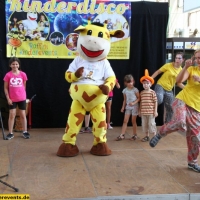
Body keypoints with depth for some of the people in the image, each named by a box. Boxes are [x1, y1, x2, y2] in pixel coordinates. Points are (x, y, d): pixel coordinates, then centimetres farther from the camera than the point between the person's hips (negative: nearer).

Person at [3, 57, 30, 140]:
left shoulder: (23, 74, -3)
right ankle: (10, 133, 12)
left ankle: (25, 132, 19)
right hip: (12, 99, -1)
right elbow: (6, 88, -3)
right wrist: (8, 98, -8)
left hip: (22, 98, 1)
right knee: (12, 115, 3)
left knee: (23, 115, 9)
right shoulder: (8, 75, -7)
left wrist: (22, 94, 7)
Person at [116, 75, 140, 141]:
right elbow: (125, 99, 10)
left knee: (133, 121, 3)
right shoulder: (125, 90, 3)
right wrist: (123, 107, 5)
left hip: (134, 107, -4)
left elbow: (138, 98, -7)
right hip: (128, 107, 4)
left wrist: (134, 103, -22)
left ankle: (134, 135, 15)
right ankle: (122, 135, -1)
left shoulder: (135, 90, -9)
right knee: (125, 121, -1)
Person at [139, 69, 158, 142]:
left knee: (151, 124, -1)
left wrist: (155, 111, -9)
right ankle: (147, 136, 25)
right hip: (143, 112, 5)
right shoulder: (142, 93, 6)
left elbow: (155, 102, -6)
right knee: (144, 124, 11)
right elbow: (141, 102, 12)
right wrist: (139, 111, 13)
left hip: (151, 112, -5)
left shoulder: (152, 92, -7)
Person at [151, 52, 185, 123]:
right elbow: (158, 72, -5)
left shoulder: (181, 70, 5)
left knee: (170, 110, 7)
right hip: (160, 86, -6)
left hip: (169, 90, 6)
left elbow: (179, 83, 13)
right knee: (159, 100, -35)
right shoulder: (168, 65, -11)